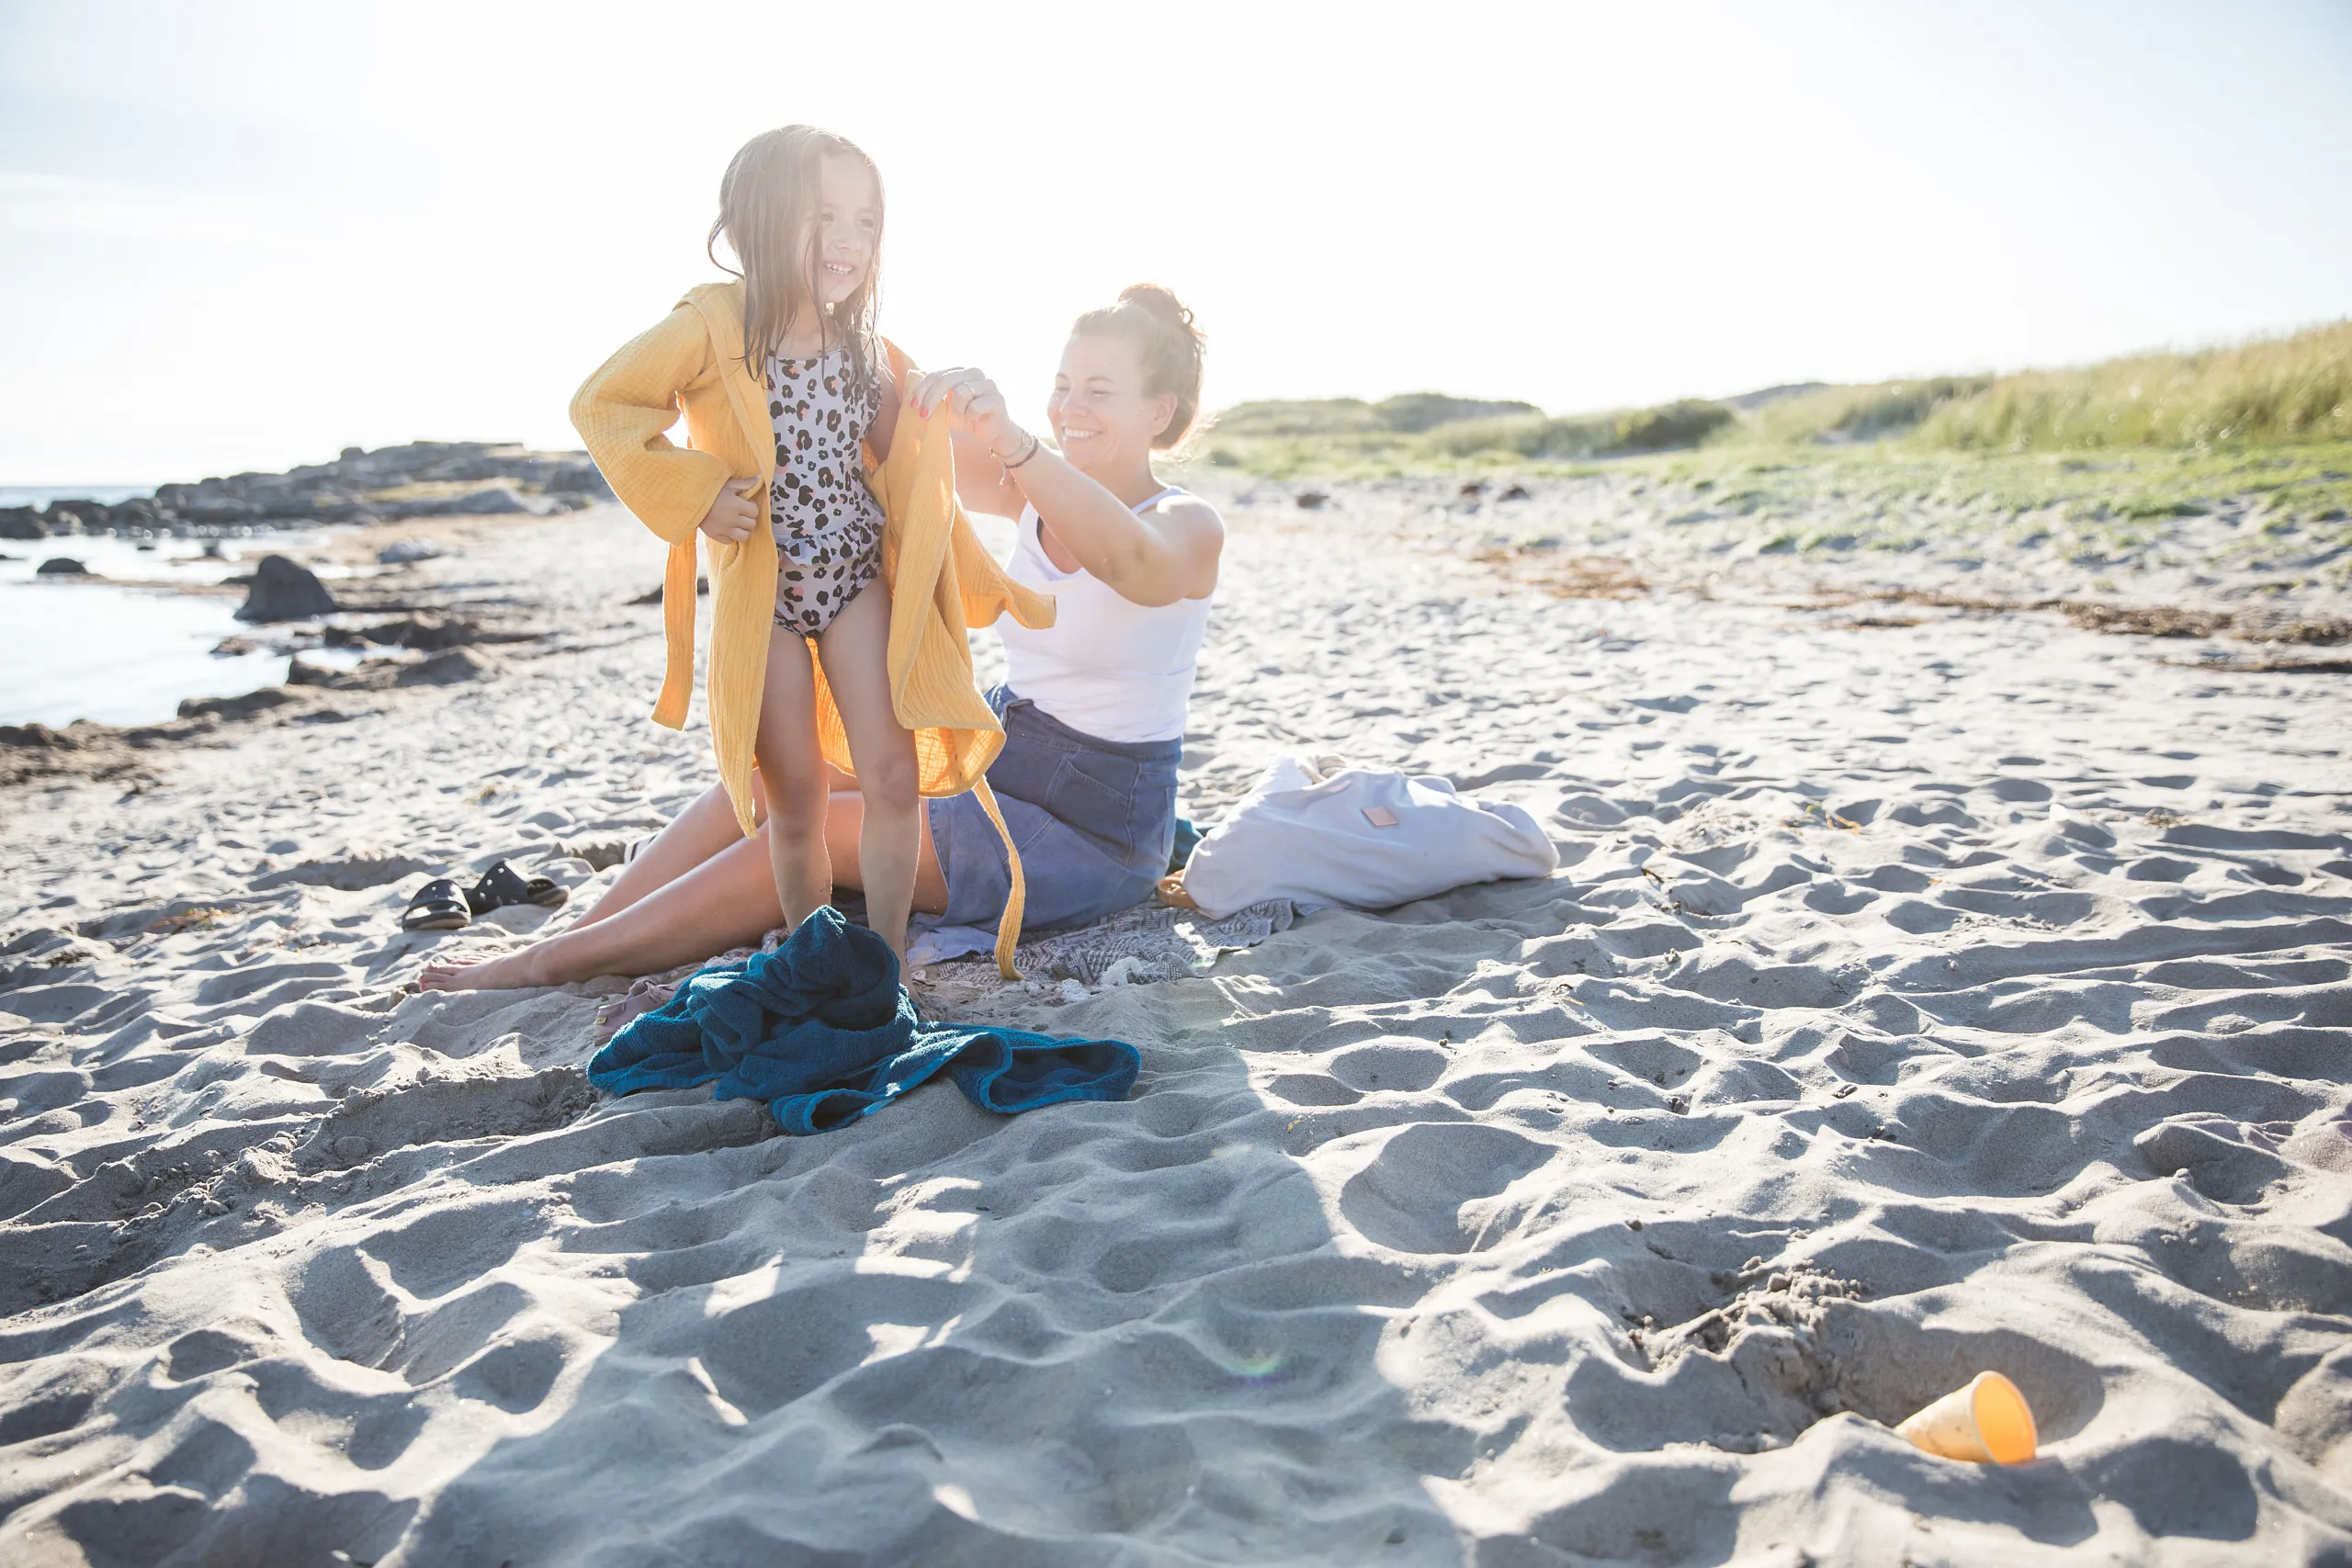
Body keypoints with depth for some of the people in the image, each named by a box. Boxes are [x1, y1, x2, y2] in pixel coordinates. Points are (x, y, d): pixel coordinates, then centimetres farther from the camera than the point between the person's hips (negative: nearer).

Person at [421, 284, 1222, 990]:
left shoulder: (1189, 526, -14)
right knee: (773, 778, -8)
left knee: (819, 830, -18)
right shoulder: (1040, 492, 6)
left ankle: (552, 964, -9)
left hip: (1095, 832, -7)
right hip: (997, 766, 7)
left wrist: (1008, 437, -52)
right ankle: (567, 940, -6)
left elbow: (1133, 566, -39)